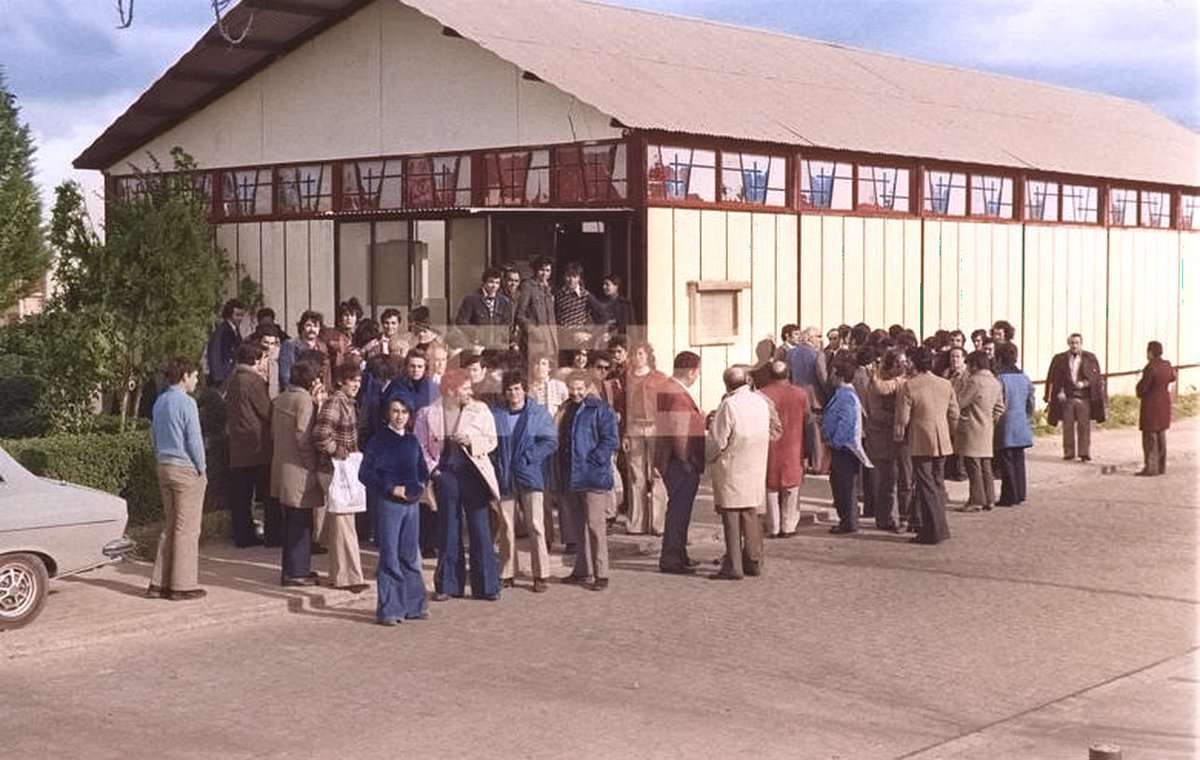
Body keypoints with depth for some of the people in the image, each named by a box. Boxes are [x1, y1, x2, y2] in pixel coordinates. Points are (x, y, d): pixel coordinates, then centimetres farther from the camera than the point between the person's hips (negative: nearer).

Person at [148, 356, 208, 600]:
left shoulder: (160, 402, 9)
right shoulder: (186, 403, -15)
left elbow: (154, 433, 16)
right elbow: (194, 440, -15)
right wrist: (201, 470, -5)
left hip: (163, 467, 8)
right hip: (186, 469, -8)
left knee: (169, 525, 15)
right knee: (187, 528, -1)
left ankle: (160, 582, 15)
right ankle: (183, 585, 2)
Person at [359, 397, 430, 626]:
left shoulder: (412, 441, 10)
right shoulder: (379, 440, -6)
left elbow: (423, 470, 19)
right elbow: (365, 474, -10)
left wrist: (419, 486, -1)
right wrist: (391, 488, -15)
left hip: (411, 504, 5)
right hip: (389, 504, -5)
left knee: (411, 556, 10)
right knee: (390, 558, -3)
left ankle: (413, 606, 18)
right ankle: (388, 610, 2)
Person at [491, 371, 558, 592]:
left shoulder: (539, 413, 1)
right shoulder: (495, 414, 6)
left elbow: (551, 442, -3)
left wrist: (528, 458, -11)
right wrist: (496, 461, -3)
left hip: (530, 476, -2)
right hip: (504, 478, 2)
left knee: (536, 526, -5)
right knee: (506, 527, 7)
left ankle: (541, 574, 2)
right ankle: (506, 574, 16)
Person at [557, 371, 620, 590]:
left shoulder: (601, 410, -5)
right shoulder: (567, 410, 17)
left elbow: (611, 440, -11)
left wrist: (592, 461, -16)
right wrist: (562, 467, 10)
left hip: (593, 476, -7)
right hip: (571, 478, 7)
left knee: (594, 525, -8)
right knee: (579, 526, 13)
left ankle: (600, 574, -4)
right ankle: (582, 570, 20)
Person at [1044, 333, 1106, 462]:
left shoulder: (1090, 358, 6)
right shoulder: (1059, 359, 6)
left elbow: (1097, 377, 6)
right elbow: (1052, 379, 6)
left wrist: (1085, 383, -11)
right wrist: (1059, 392, -7)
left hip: (1084, 397, -1)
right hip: (1066, 397, 1)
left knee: (1084, 426, -3)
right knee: (1068, 426, 3)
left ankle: (1084, 453, 0)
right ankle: (1068, 453, 10)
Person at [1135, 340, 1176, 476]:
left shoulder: (1151, 367, -23)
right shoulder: (1167, 365, 2)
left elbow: (1142, 387, -20)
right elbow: (1173, 377, 23)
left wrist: (1140, 393, 2)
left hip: (1151, 404, -8)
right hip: (1164, 402, 8)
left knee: (1150, 436, -2)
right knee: (1161, 435, 14)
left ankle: (1151, 467, -3)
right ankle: (1161, 467, 19)